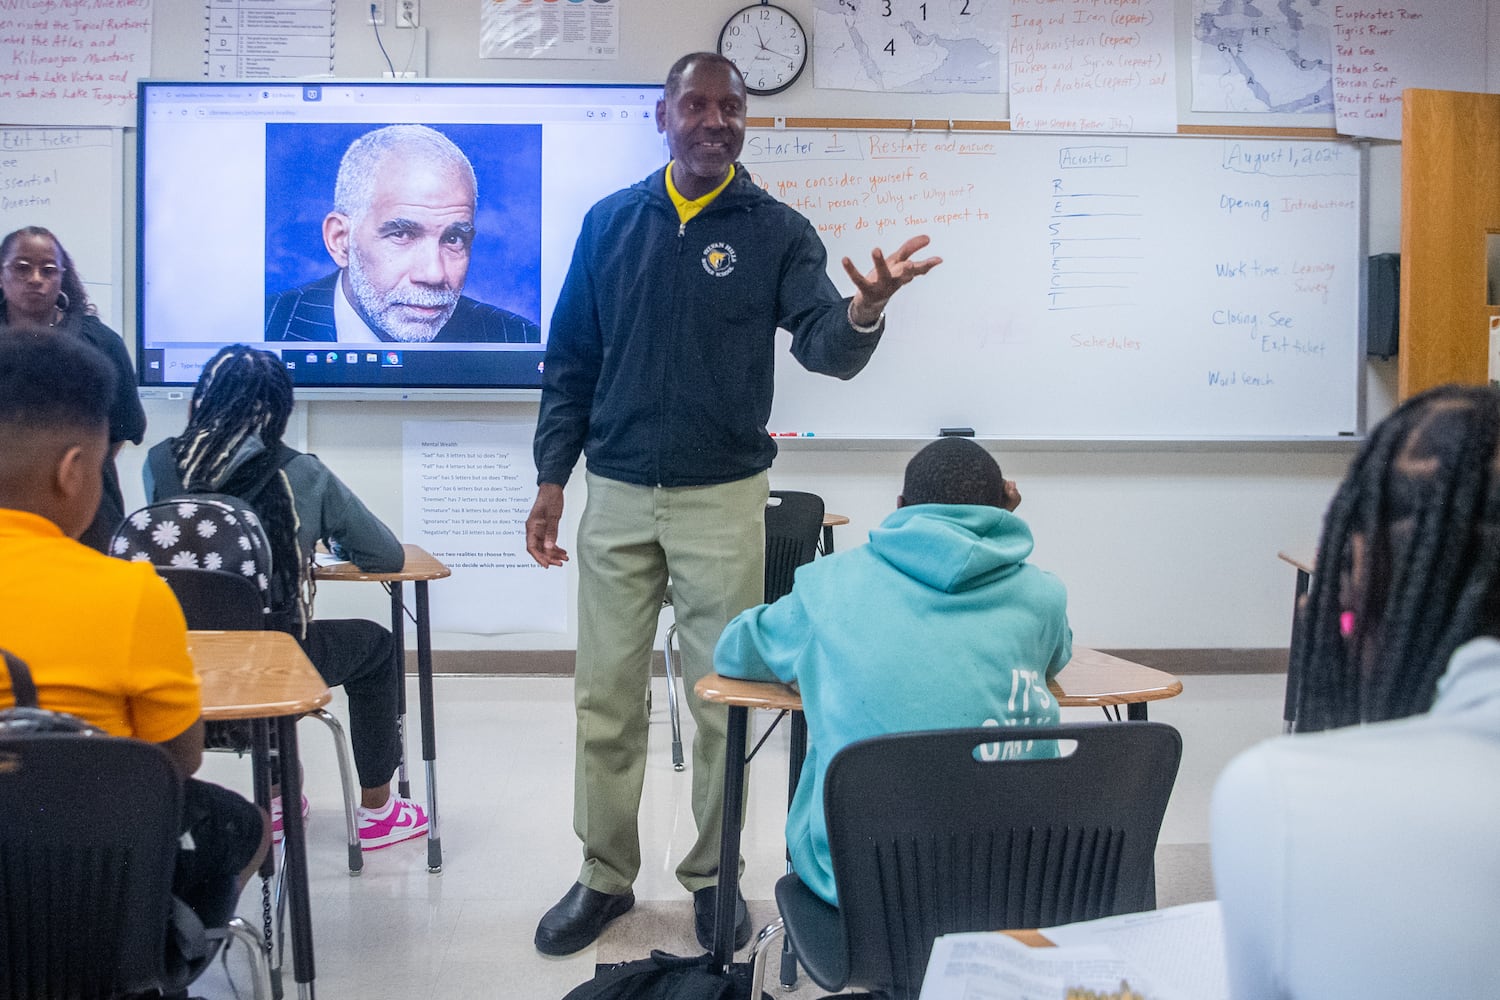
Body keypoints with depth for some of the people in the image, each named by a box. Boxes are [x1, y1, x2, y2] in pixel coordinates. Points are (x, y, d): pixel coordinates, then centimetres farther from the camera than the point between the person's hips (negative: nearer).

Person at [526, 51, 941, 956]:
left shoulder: (778, 231, 0)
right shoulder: (611, 223, 6)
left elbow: (825, 348, -12)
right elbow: (572, 362, 9)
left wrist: (865, 309, -35)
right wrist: (551, 480, 4)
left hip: (724, 498, -2)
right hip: (617, 497, 2)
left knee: (724, 700, 5)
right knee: (607, 699, 7)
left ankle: (714, 876, 21)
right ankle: (605, 877, 20)